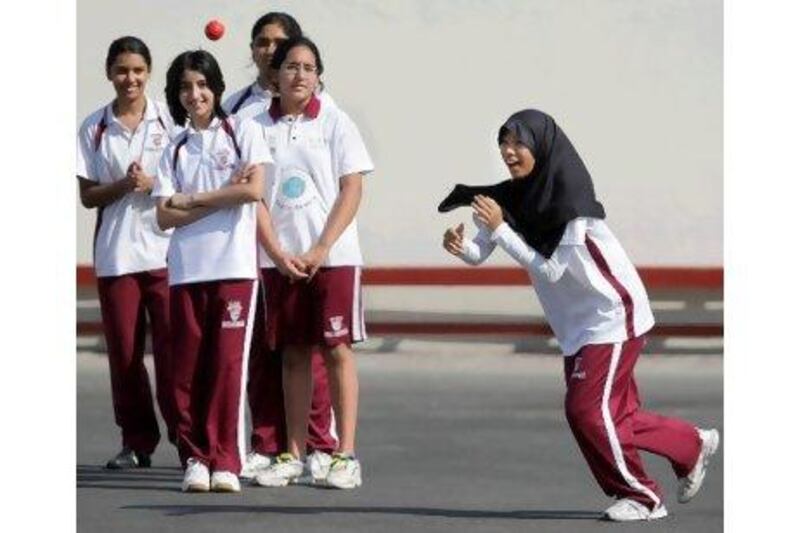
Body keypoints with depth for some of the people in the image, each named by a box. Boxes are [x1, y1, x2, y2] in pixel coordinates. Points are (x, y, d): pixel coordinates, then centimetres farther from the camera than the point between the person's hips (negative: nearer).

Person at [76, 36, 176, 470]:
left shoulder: (169, 120, 3)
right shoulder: (95, 128, 7)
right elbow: (88, 196, 6)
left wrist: (152, 184, -14)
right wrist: (122, 186, -12)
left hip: (165, 250, -2)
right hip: (115, 254, 2)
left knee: (172, 348, -7)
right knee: (124, 352, 4)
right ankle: (136, 442, 12)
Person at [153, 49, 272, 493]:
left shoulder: (243, 132, 6)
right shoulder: (175, 149, 14)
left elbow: (254, 190, -8)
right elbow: (165, 217, 5)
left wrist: (192, 199, -3)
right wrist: (222, 197, -6)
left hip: (234, 265, -3)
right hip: (186, 269, 3)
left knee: (228, 364, -7)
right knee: (186, 367, -1)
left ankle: (226, 462, -4)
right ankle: (194, 457, 6)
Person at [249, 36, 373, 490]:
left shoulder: (335, 123, 1)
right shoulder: (259, 128, 6)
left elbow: (351, 191, -3)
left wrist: (320, 250, -11)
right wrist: (278, 253, -8)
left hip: (332, 255, -2)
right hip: (280, 258, 2)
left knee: (337, 350, -3)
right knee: (293, 354, 6)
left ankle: (346, 455, -2)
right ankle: (294, 455, 10)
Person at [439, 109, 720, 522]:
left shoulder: (570, 199, -24)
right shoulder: (512, 196, -1)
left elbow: (550, 269, -25)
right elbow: (479, 255, -2)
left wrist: (499, 228, -28)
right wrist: (460, 246, -25)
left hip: (613, 314, -8)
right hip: (577, 324, 8)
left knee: (587, 409, -11)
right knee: (614, 415, 13)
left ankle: (642, 497, 4)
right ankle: (692, 446, 32)